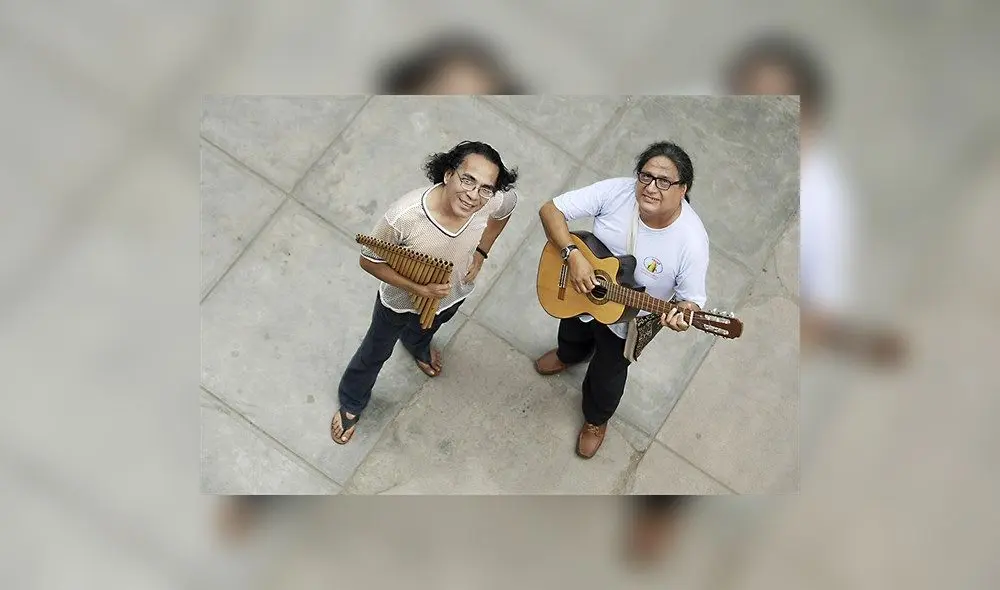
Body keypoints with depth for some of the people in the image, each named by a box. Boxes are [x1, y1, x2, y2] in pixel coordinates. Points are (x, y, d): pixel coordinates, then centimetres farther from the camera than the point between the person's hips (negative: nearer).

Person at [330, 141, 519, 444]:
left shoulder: (495, 202, -33)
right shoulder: (404, 216, -44)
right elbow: (369, 261, -26)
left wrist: (480, 253, -7)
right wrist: (420, 289, -32)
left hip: (454, 294, 3)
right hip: (401, 300, -3)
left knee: (428, 328, 39)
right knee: (375, 353, 26)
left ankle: (417, 346, 77)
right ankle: (351, 404, 57)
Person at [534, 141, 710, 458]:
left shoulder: (692, 240, -35)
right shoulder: (617, 192, -31)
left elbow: (692, 299, -24)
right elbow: (550, 210, -26)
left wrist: (683, 313, -48)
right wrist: (574, 256, -39)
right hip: (579, 292, 3)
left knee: (607, 376, 24)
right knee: (571, 333, 36)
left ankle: (596, 419, 60)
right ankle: (570, 355, 76)